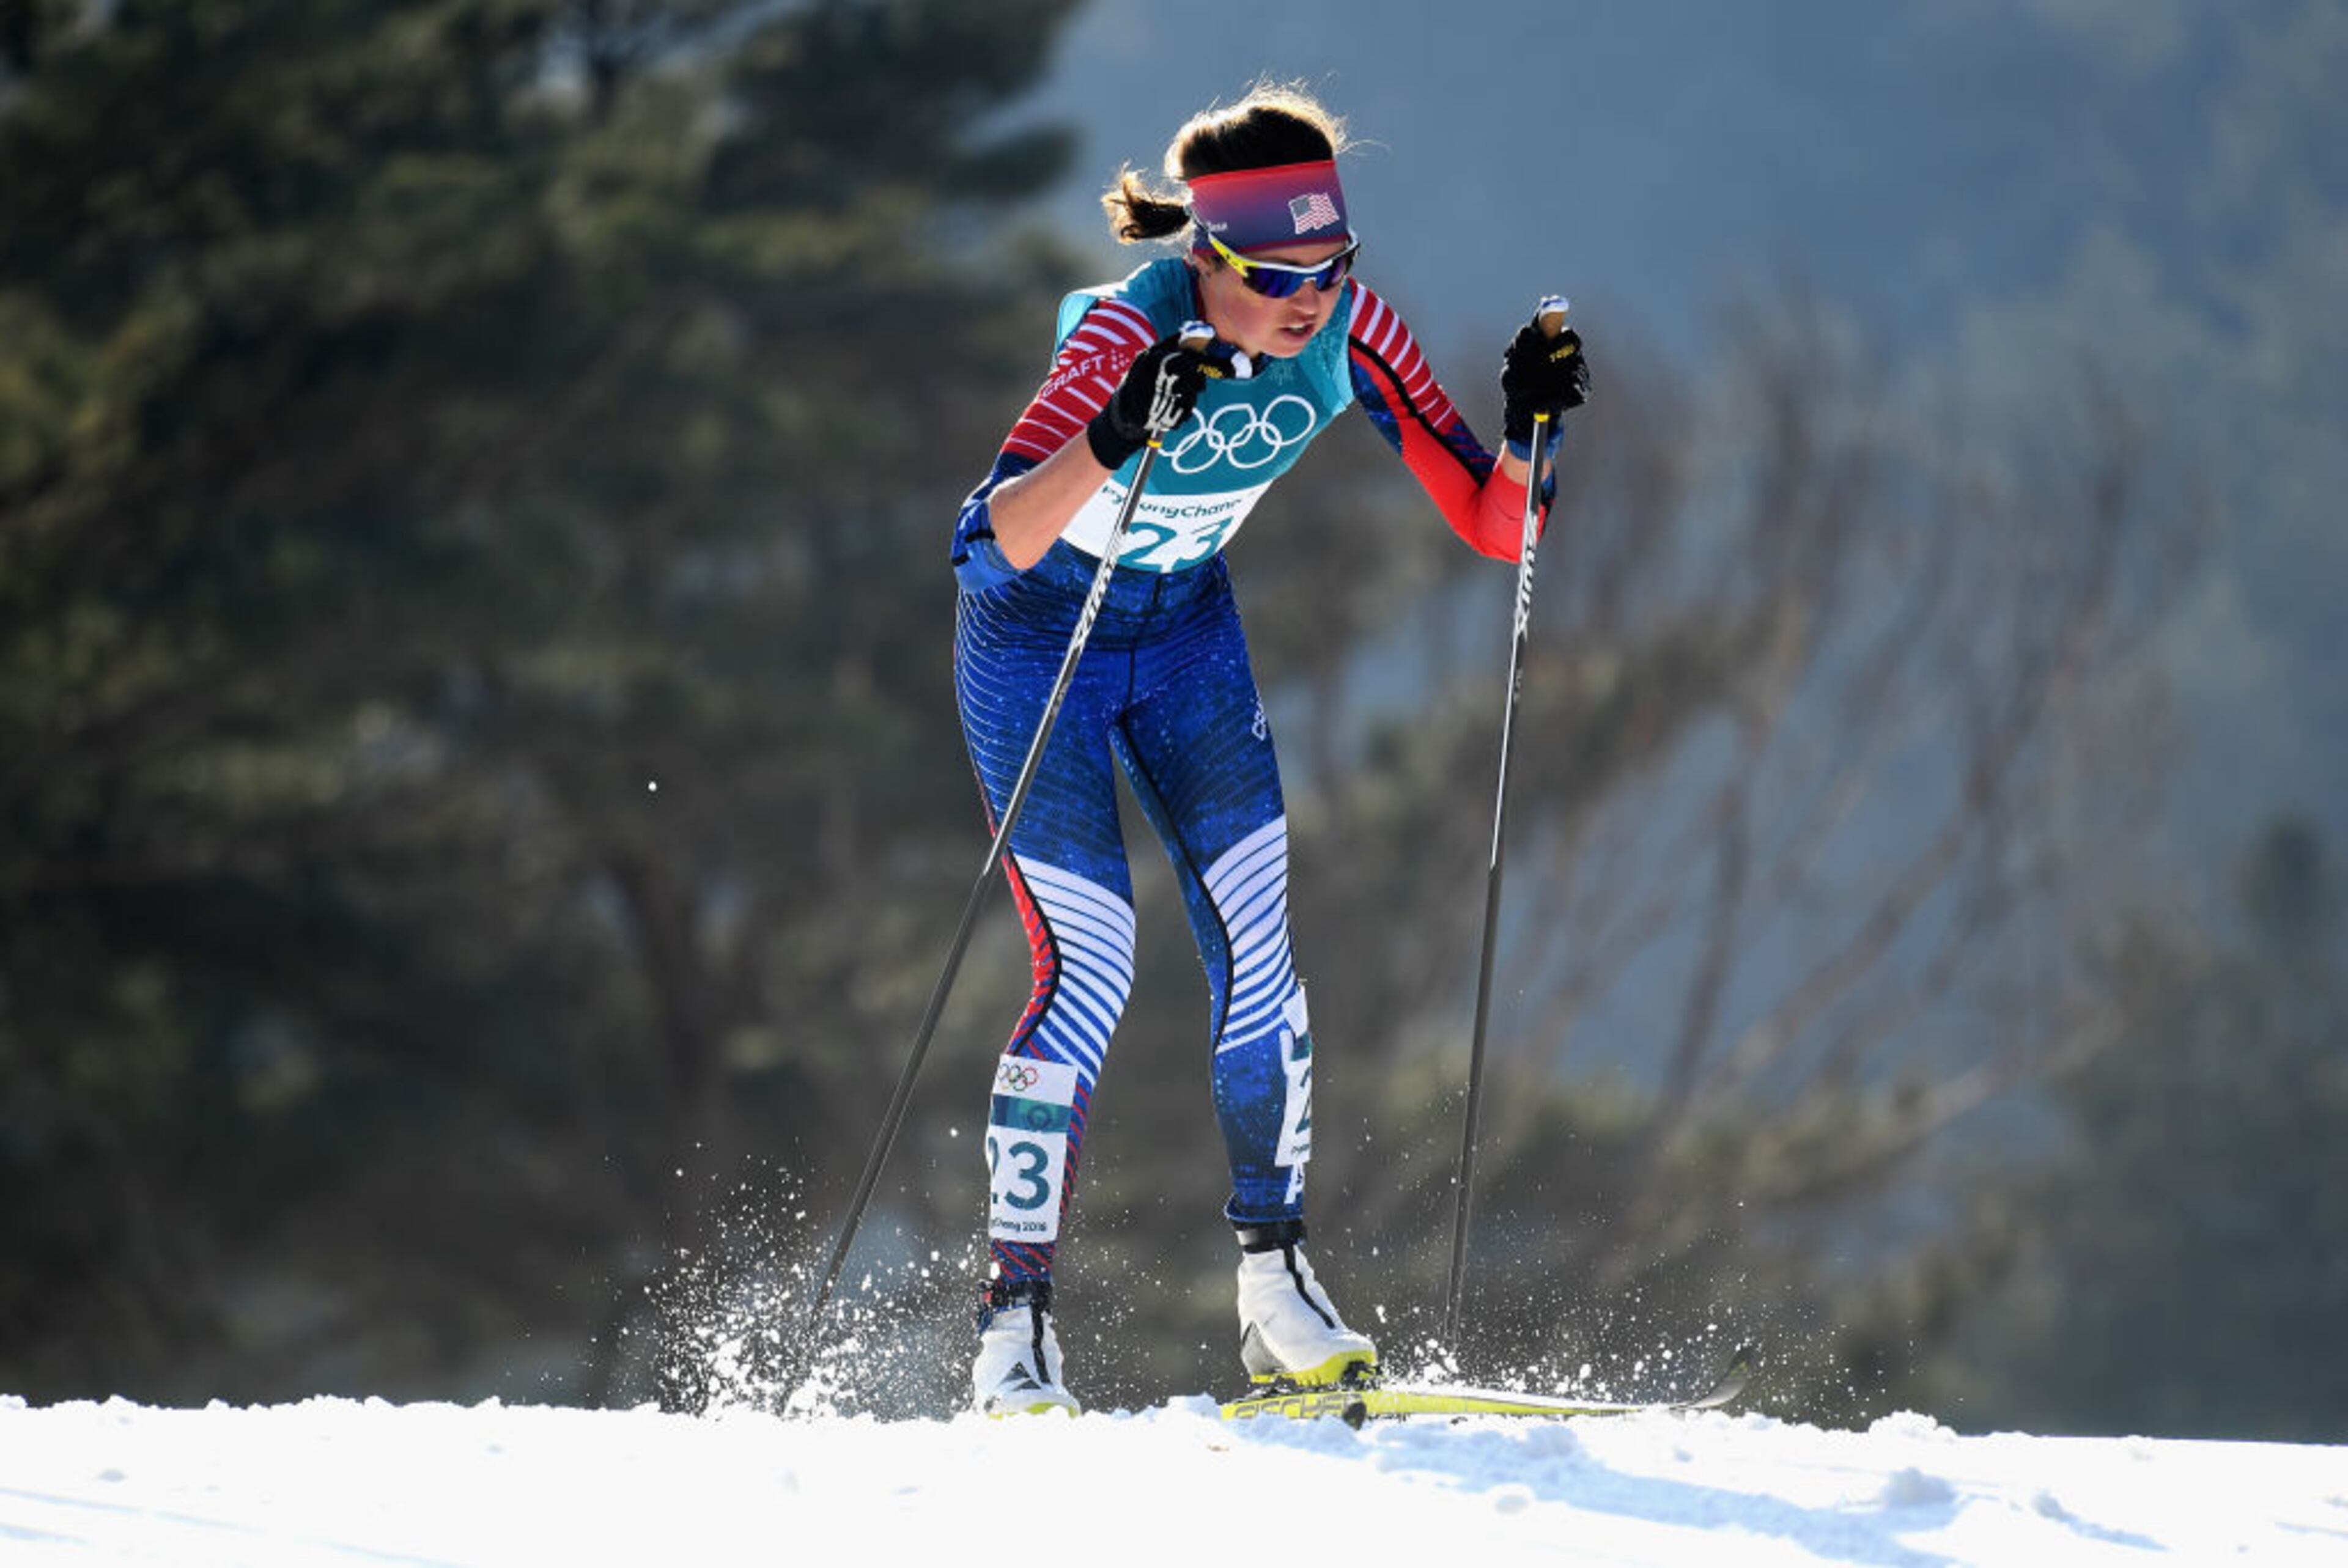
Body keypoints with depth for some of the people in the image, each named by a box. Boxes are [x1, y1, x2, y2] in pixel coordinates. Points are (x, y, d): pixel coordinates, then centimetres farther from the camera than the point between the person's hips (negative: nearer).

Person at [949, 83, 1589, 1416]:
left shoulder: (1346, 331, -18)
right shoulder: (1132, 330, -32)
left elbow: (1492, 522, -14)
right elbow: (994, 540, -43)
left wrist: (1532, 426, -32)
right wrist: (1110, 443, -58)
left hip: (1186, 631, 5)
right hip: (1039, 637, -5)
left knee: (1257, 951, -4)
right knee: (1089, 974, -11)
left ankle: (1277, 1282, 9)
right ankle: (1015, 1319, -3)